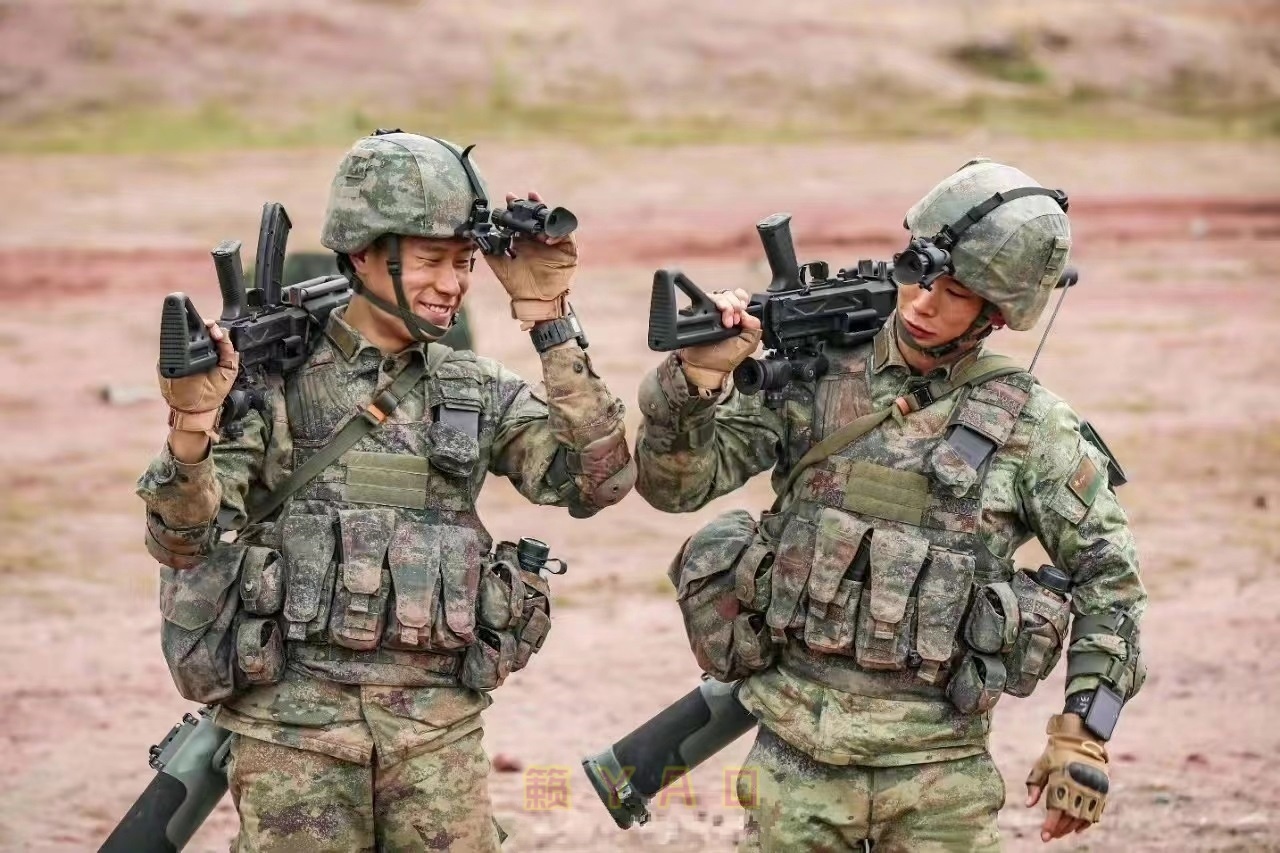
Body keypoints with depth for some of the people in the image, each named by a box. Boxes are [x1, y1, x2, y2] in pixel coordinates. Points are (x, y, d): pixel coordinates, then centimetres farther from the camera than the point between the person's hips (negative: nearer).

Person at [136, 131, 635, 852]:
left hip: (439, 723, 3)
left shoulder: (478, 389, 8)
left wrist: (552, 326, -8)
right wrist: (192, 430, -25)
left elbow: (598, 480, -4)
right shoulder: (270, 374, -2)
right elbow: (184, 544, -6)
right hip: (293, 718, -3)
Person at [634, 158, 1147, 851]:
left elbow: (1107, 579, 5)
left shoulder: (1032, 427, -1)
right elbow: (678, 483, -2)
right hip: (795, 759, 1)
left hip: (939, 770, -1)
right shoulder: (811, 376, 2)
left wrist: (1083, 741, 0)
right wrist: (698, 377, -20)